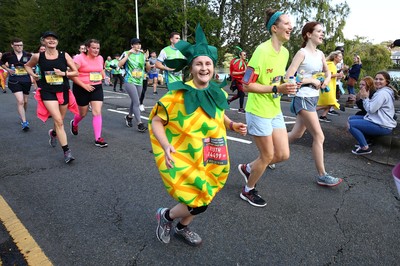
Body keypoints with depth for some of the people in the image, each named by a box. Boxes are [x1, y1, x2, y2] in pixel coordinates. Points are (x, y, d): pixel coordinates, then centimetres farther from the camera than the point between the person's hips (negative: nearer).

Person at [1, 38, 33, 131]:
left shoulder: (28, 55, -3)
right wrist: (8, 69, -1)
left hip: (26, 80, 2)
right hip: (14, 81, -2)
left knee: (25, 101, 14)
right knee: (20, 101, -15)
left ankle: (22, 116, 40)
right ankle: (24, 122, -10)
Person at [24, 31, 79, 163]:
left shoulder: (64, 55, -3)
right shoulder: (38, 57, -2)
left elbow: (76, 72, 0)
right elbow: (27, 65, 18)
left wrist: (63, 73, -16)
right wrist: (33, 74, -1)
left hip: (63, 91, 2)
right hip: (48, 92, -2)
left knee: (59, 121, 16)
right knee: (58, 121, -15)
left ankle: (53, 133, 52)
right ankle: (66, 151, -11)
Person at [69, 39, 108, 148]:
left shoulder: (100, 58, 5)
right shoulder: (79, 58, -14)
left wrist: (104, 77, 9)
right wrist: (84, 85, -22)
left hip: (97, 88, 4)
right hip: (82, 89, -4)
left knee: (97, 112, -7)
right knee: (83, 113, 12)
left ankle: (98, 138, -5)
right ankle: (74, 123, 49)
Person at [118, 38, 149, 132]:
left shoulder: (142, 55, 9)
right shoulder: (126, 53, -3)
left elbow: (148, 68, 8)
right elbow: (119, 65, -14)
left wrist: (146, 59, -7)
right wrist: (128, 55, -18)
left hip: (139, 82, 5)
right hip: (130, 81, -5)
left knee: (134, 102, 16)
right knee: (136, 102, -15)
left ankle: (129, 116, 41)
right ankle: (139, 124, -13)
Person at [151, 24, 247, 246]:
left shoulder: (218, 93, 0)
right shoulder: (179, 94, -19)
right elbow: (156, 122, -14)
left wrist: (233, 125, 0)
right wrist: (166, 146, -29)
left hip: (209, 159, 6)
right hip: (183, 158, -6)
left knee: (203, 199, 16)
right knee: (198, 204, -8)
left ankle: (182, 228, 47)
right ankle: (165, 216, 25)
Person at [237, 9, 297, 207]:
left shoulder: (285, 52, 6)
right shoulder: (262, 51, -19)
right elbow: (247, 86, -21)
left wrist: (286, 87, 1)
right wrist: (277, 89, -25)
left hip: (275, 111, 8)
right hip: (259, 112, -8)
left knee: (283, 154, 8)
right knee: (268, 156, 4)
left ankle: (248, 168, 32)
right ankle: (248, 191, 28)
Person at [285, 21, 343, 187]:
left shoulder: (320, 54, 11)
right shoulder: (302, 53, -12)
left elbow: (327, 72, 27)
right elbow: (288, 77, -20)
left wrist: (327, 79, 4)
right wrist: (311, 80, -16)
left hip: (313, 98, 8)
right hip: (303, 99, -8)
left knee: (297, 133, 15)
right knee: (319, 136, -6)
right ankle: (322, 176, 5)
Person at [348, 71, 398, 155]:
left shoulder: (382, 93, -17)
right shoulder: (381, 91, 16)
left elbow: (371, 109, -20)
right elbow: (372, 107, 13)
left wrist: (365, 98, -7)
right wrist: (364, 97, 3)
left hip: (383, 126, -11)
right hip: (380, 121, 11)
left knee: (351, 124, -19)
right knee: (351, 118, 15)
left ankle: (365, 148, -11)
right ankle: (364, 140, 16)